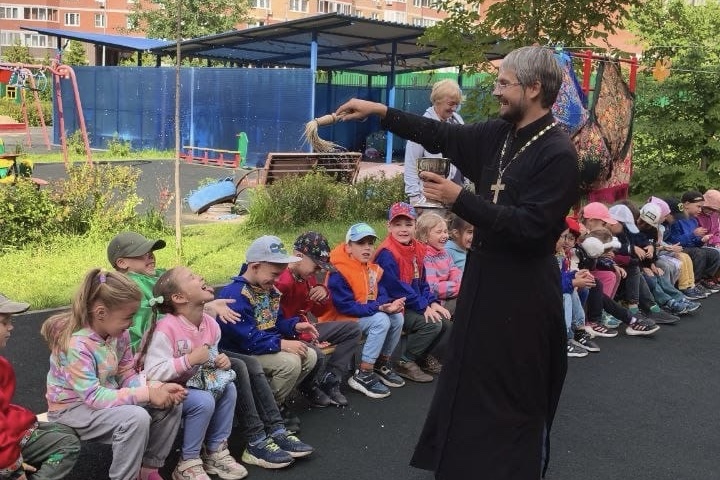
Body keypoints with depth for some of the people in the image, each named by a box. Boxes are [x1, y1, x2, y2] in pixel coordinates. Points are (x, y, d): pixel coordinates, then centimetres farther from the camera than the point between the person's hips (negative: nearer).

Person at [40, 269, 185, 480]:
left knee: (172, 405, -5)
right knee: (137, 417, -32)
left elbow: (127, 376, 1)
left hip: (107, 398, 8)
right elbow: (93, 397, -31)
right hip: (73, 408, -8)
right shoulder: (75, 344, -29)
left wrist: (157, 388, -20)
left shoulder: (119, 334, -6)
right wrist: (147, 394, -33)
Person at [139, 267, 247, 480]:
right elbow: (153, 373, -32)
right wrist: (190, 359, -35)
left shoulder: (210, 324, -4)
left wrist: (219, 361, -10)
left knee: (228, 388, -11)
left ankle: (216, 452, 4)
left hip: (191, 384, 8)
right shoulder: (166, 329, -28)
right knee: (204, 401, -27)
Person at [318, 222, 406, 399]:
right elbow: (345, 306, -26)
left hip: (366, 315, 8)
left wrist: (389, 304, -21)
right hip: (338, 319, -8)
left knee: (397, 317, -9)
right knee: (381, 321, -28)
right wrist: (379, 308, -29)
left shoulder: (372, 269, 5)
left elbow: (381, 294, 6)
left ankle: (382, 364, 10)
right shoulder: (339, 272, -21)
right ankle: (363, 376, -22)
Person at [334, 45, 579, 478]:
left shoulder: (557, 153, -18)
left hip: (523, 289, -8)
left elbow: (529, 225, -25)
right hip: (484, 275, 8)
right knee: (470, 381, 19)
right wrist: (380, 112, 12)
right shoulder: (499, 135, 5)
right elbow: (443, 136, 16)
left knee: (516, 397, 6)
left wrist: (460, 199, -26)